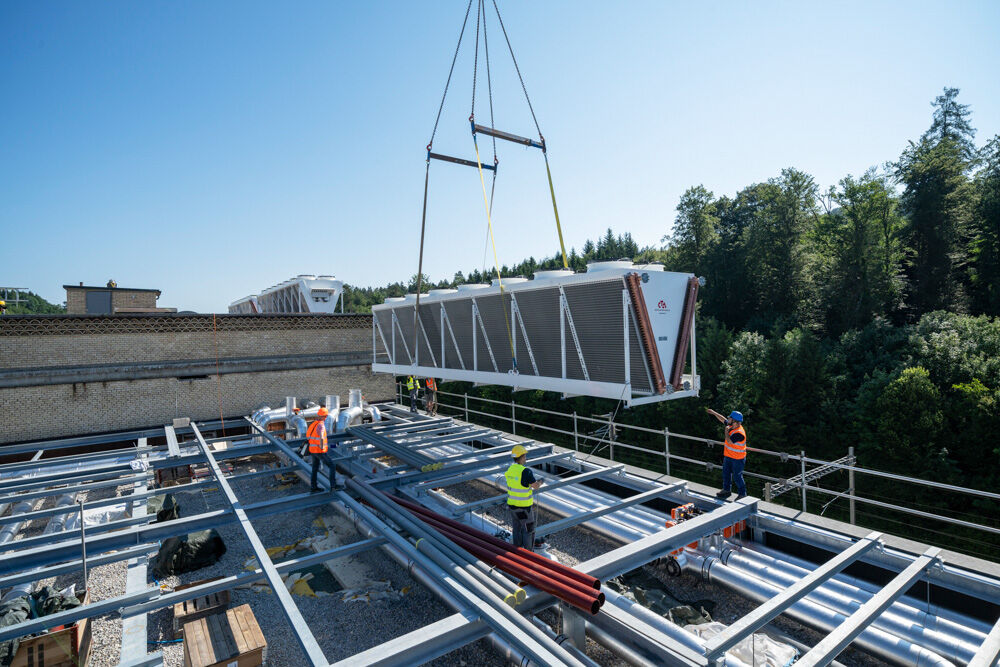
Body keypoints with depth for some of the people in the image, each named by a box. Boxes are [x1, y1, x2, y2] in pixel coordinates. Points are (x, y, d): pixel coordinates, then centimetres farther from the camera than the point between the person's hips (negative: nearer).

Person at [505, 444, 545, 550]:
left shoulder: (510, 469, -2)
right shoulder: (526, 471, -24)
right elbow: (535, 486, -15)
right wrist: (540, 483, 6)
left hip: (512, 504, 7)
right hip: (524, 507, -6)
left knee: (516, 529, 19)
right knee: (528, 530, 11)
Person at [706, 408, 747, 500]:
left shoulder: (739, 433, -29)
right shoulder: (731, 426, -3)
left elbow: (729, 441, -32)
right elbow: (723, 419, 14)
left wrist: (726, 431, -19)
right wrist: (713, 412, 15)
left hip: (737, 459, -9)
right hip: (728, 456, 9)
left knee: (737, 476, 2)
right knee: (726, 473, 19)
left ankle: (742, 494, 17)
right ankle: (726, 490, 35)